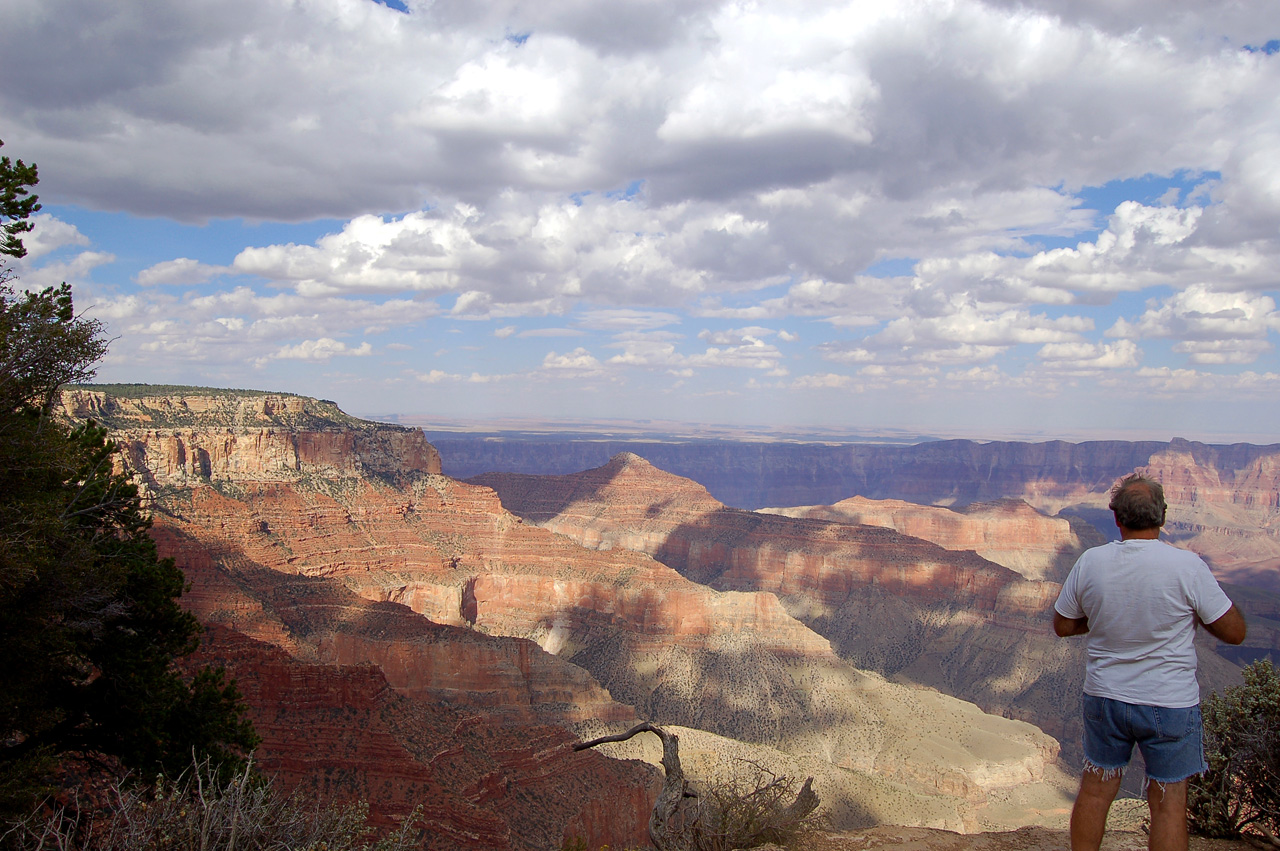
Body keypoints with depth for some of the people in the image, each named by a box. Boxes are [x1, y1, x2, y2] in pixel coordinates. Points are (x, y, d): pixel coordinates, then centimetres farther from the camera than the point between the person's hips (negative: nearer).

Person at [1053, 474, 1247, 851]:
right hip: (1170, 703, -3)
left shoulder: (1090, 562, -9)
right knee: (1169, 803, 9)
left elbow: (1062, 626, 3)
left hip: (1104, 698, 3)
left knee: (1094, 790, 17)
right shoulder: (1187, 565, -18)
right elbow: (1234, 632, -8)